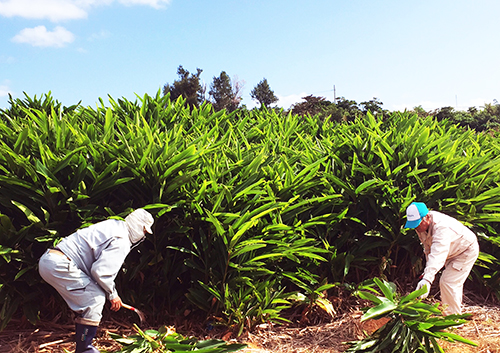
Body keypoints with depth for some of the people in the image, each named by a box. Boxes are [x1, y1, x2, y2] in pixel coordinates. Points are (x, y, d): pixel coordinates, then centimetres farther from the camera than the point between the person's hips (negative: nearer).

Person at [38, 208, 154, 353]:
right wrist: (113, 295, -1)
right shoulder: (122, 241, -12)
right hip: (59, 265, -10)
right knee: (95, 299, -7)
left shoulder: (113, 225, 17)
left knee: (86, 302, 18)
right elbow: (101, 271, -19)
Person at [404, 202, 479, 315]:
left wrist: (427, 278, -66)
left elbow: (437, 255, -55)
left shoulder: (441, 227, -42)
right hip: (452, 253, 9)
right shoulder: (422, 225, -15)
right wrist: (427, 271, -7)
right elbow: (428, 249, -2)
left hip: (467, 251, -9)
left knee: (448, 283, -15)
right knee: (454, 283, 20)